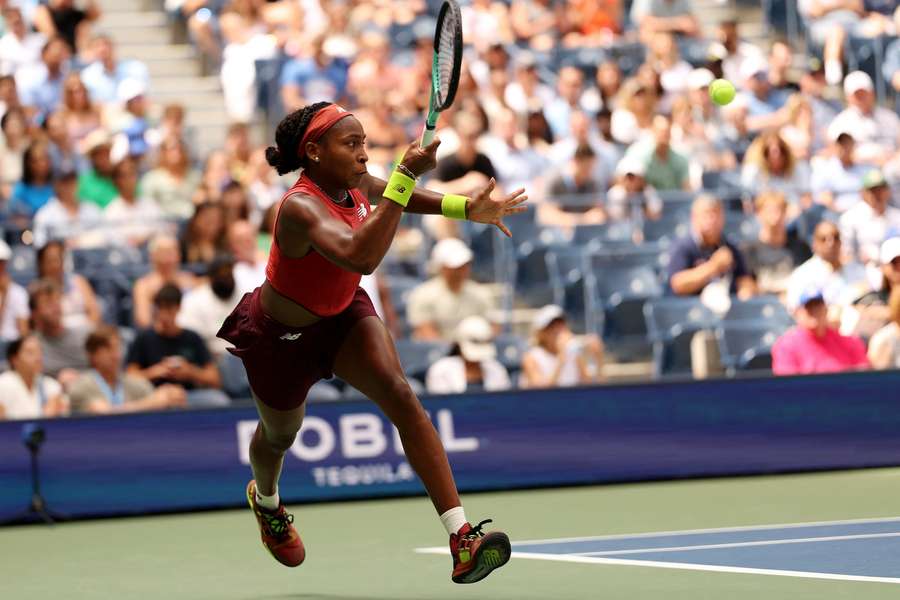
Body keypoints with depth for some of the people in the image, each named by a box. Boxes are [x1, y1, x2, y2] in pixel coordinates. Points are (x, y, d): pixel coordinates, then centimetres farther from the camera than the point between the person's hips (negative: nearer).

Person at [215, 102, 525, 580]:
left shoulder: (354, 183, -15)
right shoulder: (301, 208, -38)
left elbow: (396, 196, 11)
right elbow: (360, 256, -58)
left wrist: (468, 208, -2)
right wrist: (407, 174, -58)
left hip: (343, 315, 5)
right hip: (282, 336, -5)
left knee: (399, 396, -20)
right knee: (280, 435, 22)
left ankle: (462, 539, -29)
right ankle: (265, 500, 62)